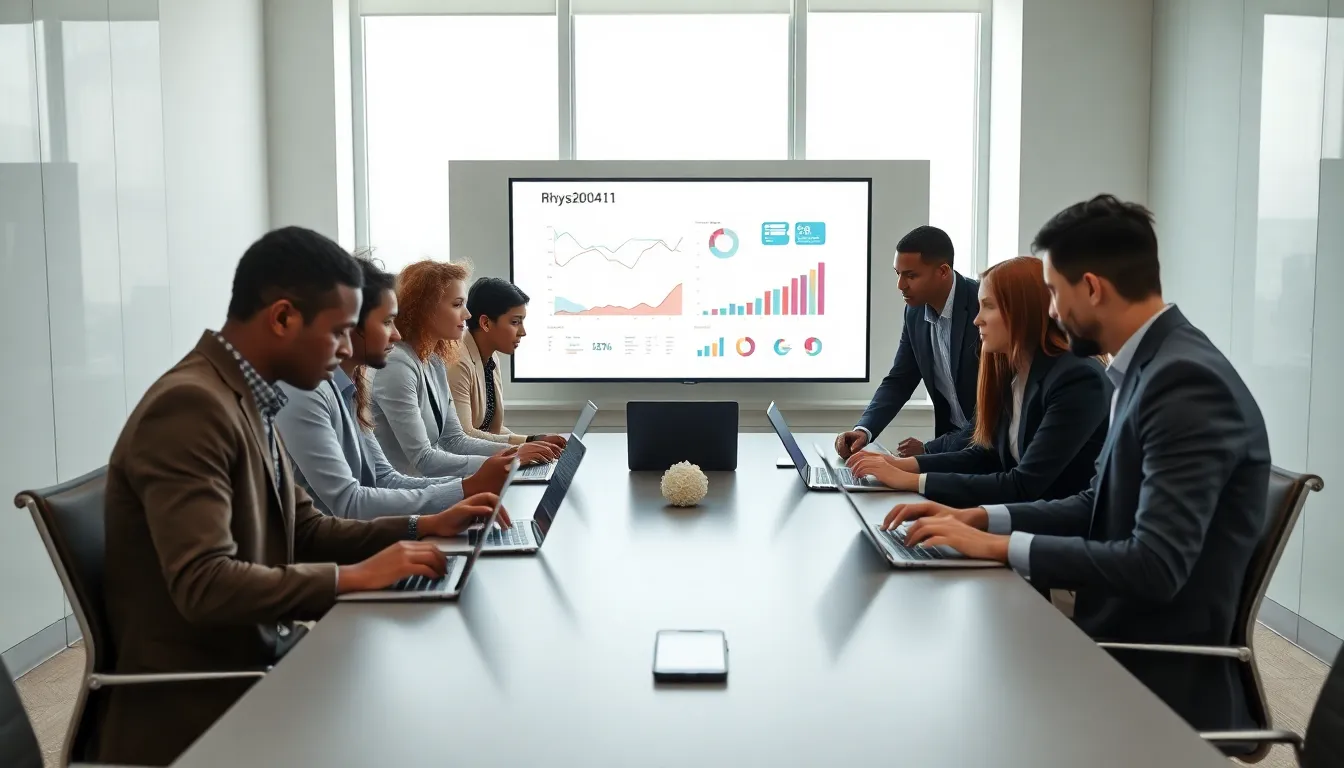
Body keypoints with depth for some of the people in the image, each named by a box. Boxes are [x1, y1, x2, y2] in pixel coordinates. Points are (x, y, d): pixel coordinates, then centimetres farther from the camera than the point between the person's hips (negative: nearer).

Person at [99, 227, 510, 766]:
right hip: (199, 703, -8)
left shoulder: (249, 400, 7)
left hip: (258, 660, 8)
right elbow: (205, 585, -27)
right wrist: (354, 576, -23)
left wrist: (424, 527, 3)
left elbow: (305, 531, 12)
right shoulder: (190, 405, -21)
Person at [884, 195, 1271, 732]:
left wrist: (1001, 545, -20)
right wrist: (980, 518, 2)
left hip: (1163, 677, -7)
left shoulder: (1187, 381, -23)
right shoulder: (1150, 365, 6)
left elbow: (1155, 567, -27)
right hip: (1124, 641, 7)